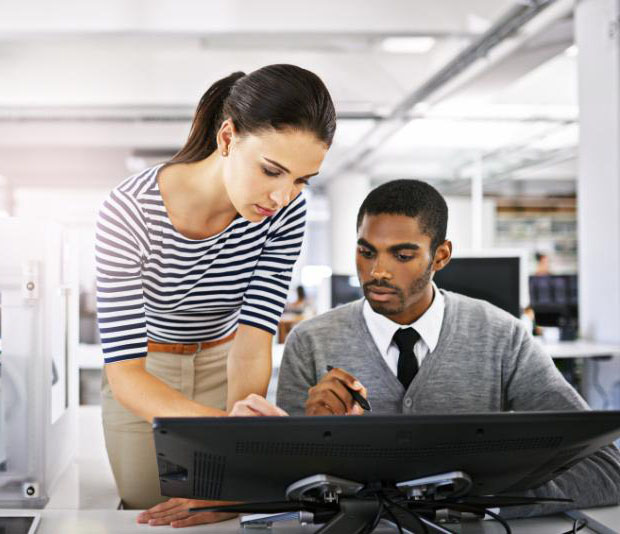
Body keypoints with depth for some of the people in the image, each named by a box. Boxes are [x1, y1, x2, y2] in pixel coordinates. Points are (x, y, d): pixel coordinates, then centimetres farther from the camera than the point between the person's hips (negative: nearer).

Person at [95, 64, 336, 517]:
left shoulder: (286, 212, -23)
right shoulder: (129, 213, -34)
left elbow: (254, 337, -26)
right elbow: (124, 372, -37)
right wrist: (226, 422, -55)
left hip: (223, 367, 2)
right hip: (145, 375, -2)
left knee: (223, 516, 10)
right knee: (147, 510, 12)